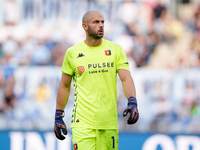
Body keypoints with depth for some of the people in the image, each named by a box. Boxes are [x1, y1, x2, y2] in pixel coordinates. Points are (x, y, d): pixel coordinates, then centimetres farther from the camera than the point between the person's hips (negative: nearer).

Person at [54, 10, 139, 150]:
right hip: (82, 122, -2)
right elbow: (64, 86, 12)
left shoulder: (115, 49, 6)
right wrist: (58, 116, 11)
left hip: (109, 123, 2)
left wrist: (132, 102, -19)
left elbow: (126, 78, -1)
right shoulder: (72, 53, 4)